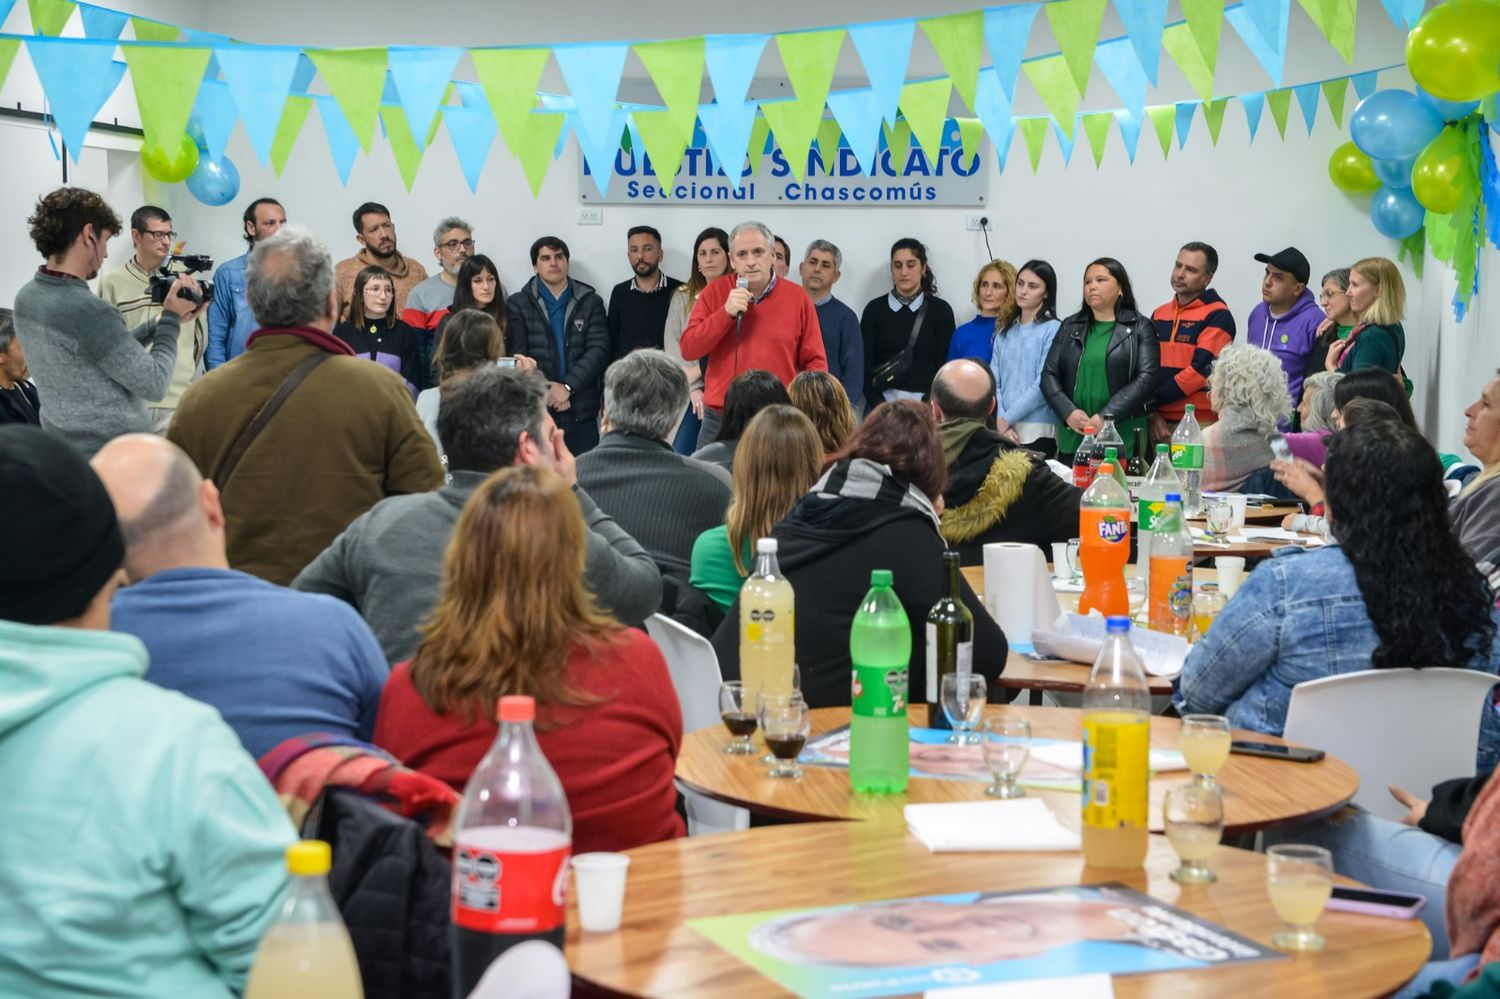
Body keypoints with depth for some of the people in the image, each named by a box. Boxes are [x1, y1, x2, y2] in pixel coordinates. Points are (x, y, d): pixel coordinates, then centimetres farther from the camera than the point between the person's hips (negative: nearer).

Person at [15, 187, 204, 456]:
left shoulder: (27, 297, 3)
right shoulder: (88, 310, -24)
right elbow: (154, 384, -17)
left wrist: (161, 322, 9)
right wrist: (171, 319, -6)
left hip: (61, 450, 9)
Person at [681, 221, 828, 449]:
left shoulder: (798, 298, 1)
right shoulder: (715, 292, 3)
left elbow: (815, 361, 5)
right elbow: (688, 349, -3)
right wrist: (726, 313, -14)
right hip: (720, 421, 1)